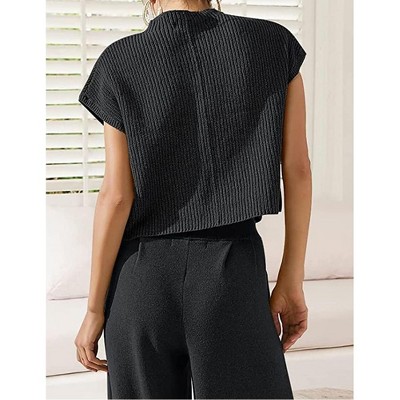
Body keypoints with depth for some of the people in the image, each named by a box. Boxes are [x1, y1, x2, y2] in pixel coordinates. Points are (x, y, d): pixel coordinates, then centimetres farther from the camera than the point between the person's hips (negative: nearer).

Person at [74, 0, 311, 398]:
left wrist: (94, 311, 0)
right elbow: (298, 170, -1)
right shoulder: (275, 44, 1)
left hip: (144, 276, 0)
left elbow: (116, 196, -8)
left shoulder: (122, 64, -5)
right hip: (234, 273, 0)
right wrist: (291, 283, 6)